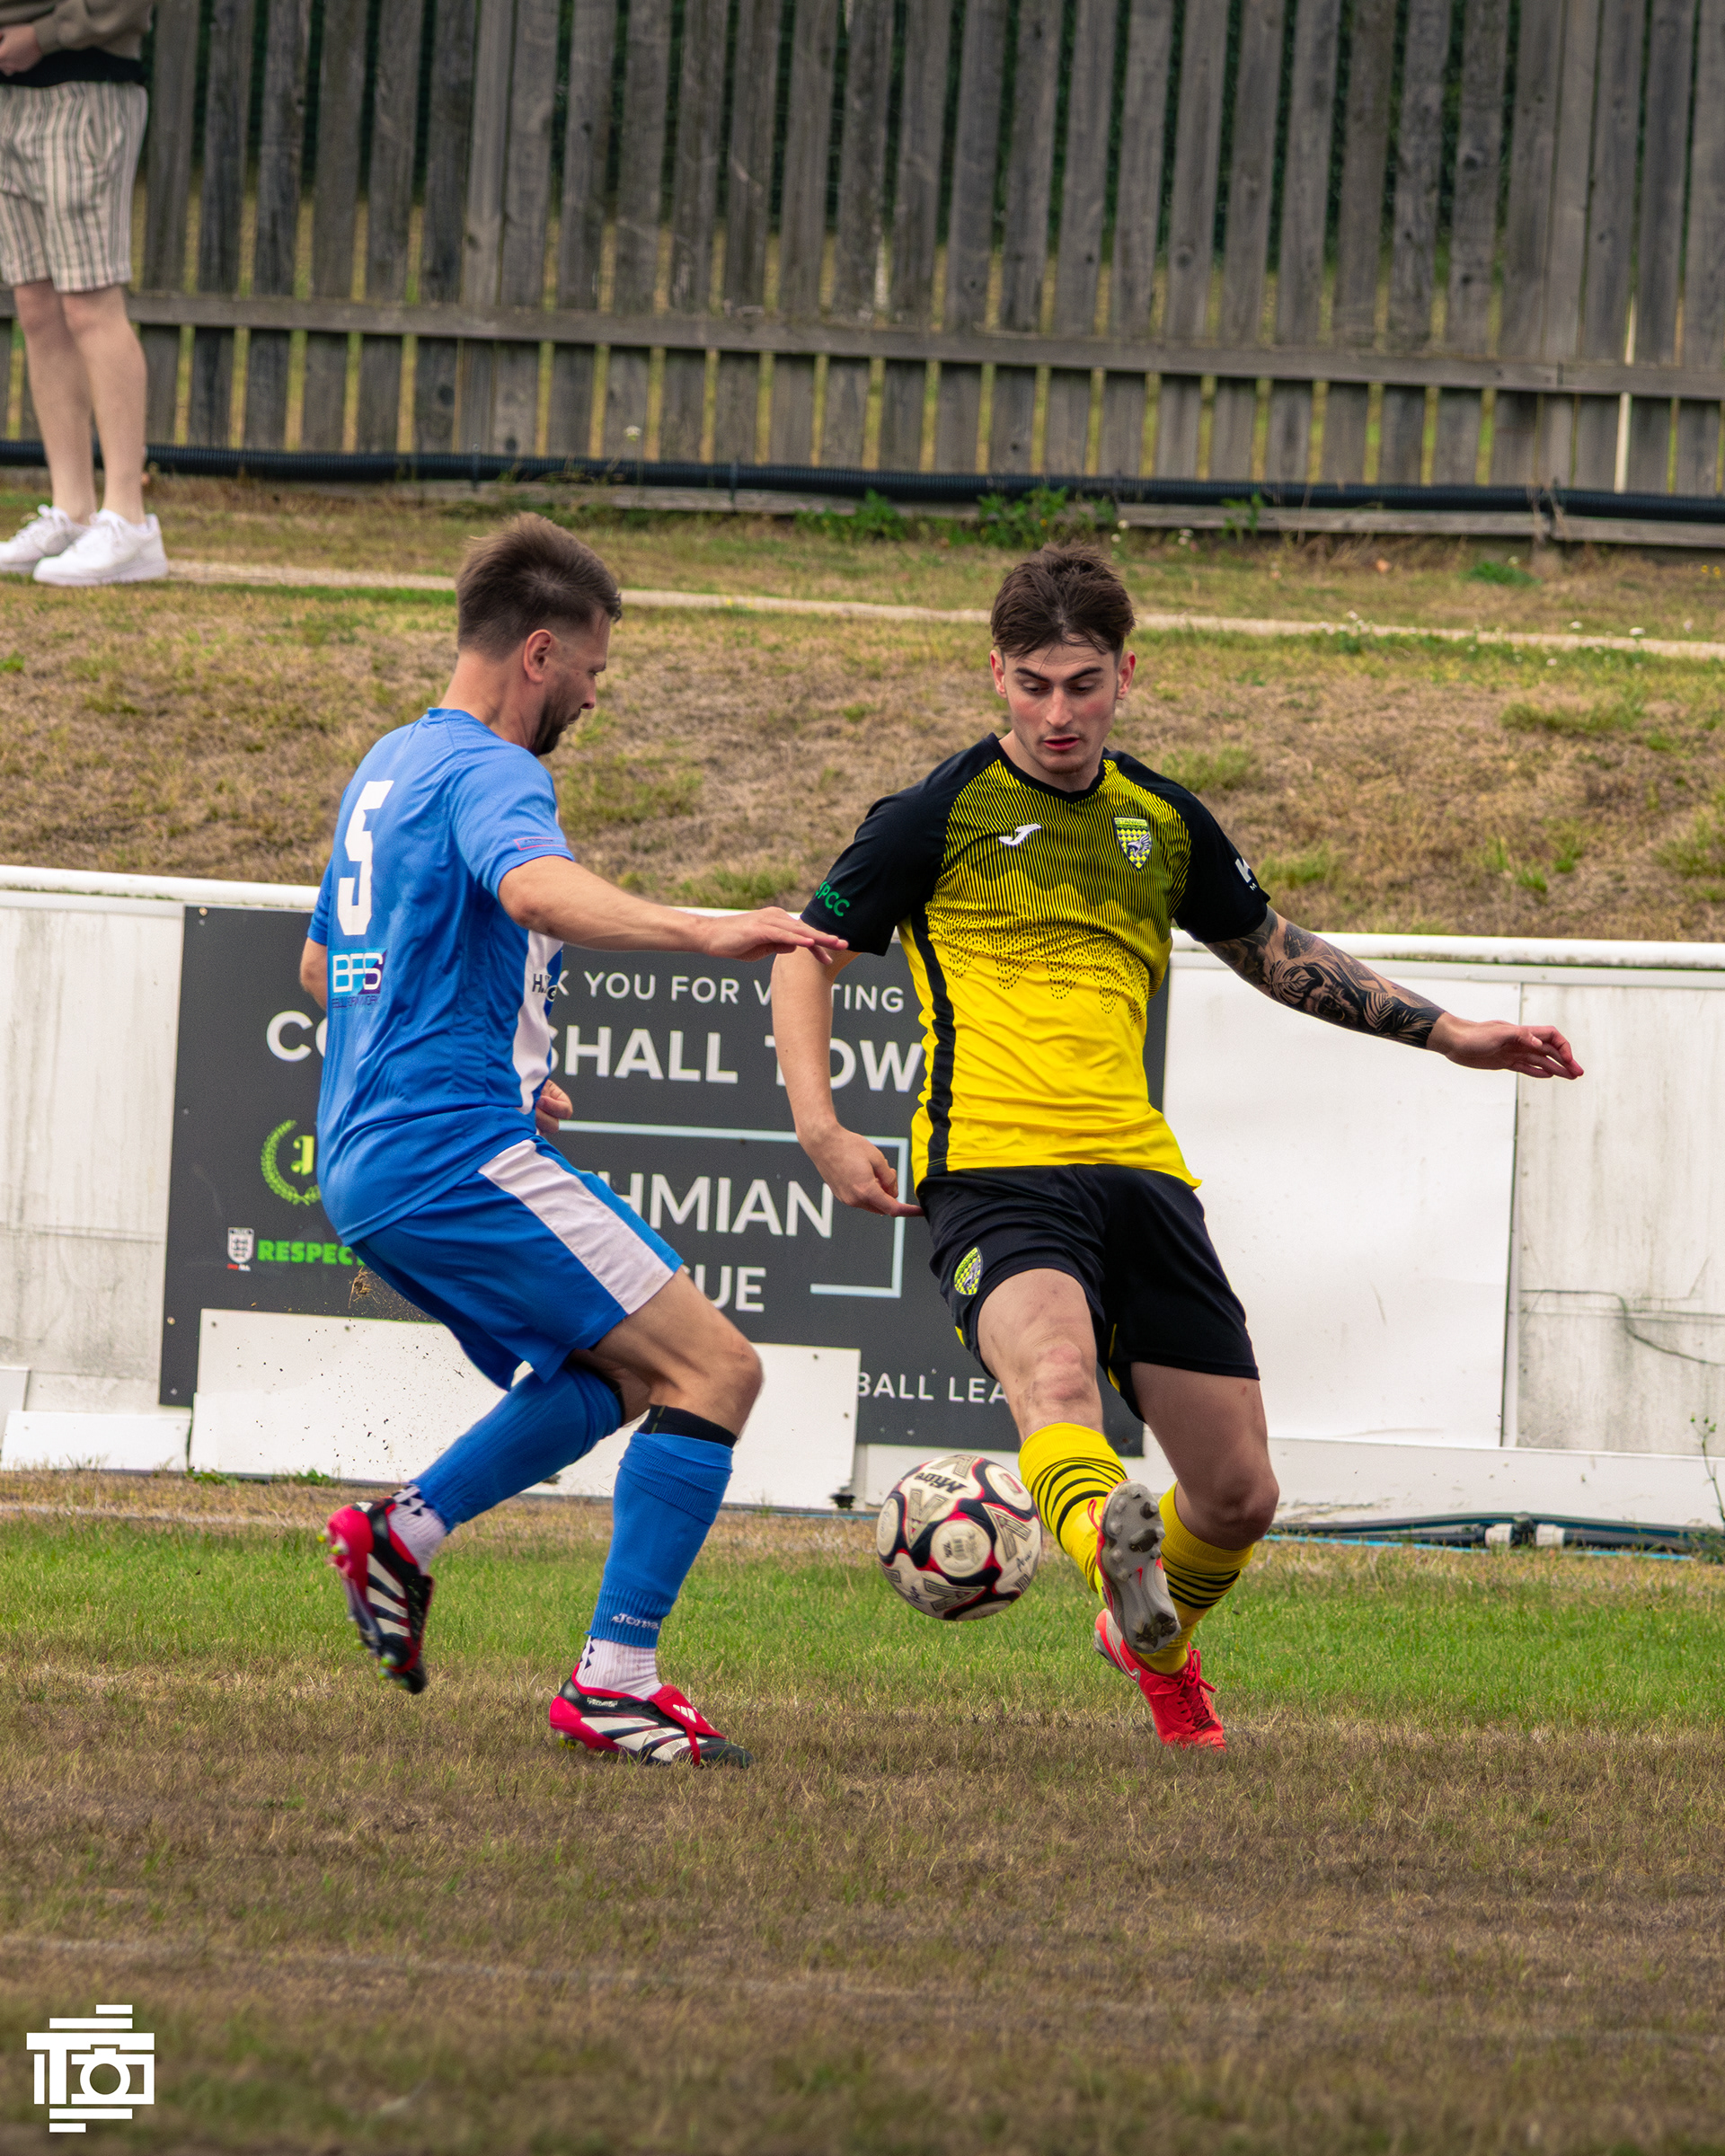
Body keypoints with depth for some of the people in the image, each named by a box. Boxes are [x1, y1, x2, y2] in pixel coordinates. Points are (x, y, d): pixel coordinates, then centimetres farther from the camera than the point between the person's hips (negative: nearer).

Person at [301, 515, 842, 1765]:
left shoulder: (391, 768, 20)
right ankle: (615, 1683, -17)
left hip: (366, 1173, 10)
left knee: (622, 1370, 25)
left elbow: (322, 966, 33)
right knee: (715, 1369, -12)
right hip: (459, 1153, -10)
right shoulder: (487, 773, -11)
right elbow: (533, 886, -36)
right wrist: (705, 935, -49)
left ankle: (404, 1533, 14)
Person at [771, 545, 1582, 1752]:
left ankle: (1154, 1642, 35)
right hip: (993, 1167, -5)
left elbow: (1274, 951, 31)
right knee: (1054, 1372, -37)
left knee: (1240, 1495, 4)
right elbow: (808, 956, 6)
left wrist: (1445, 1033, 28)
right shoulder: (942, 815, 1)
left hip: (1138, 1172, 5)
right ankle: (1112, 1548, -67)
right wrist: (820, 1127, -8)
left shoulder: (1165, 824, 16)